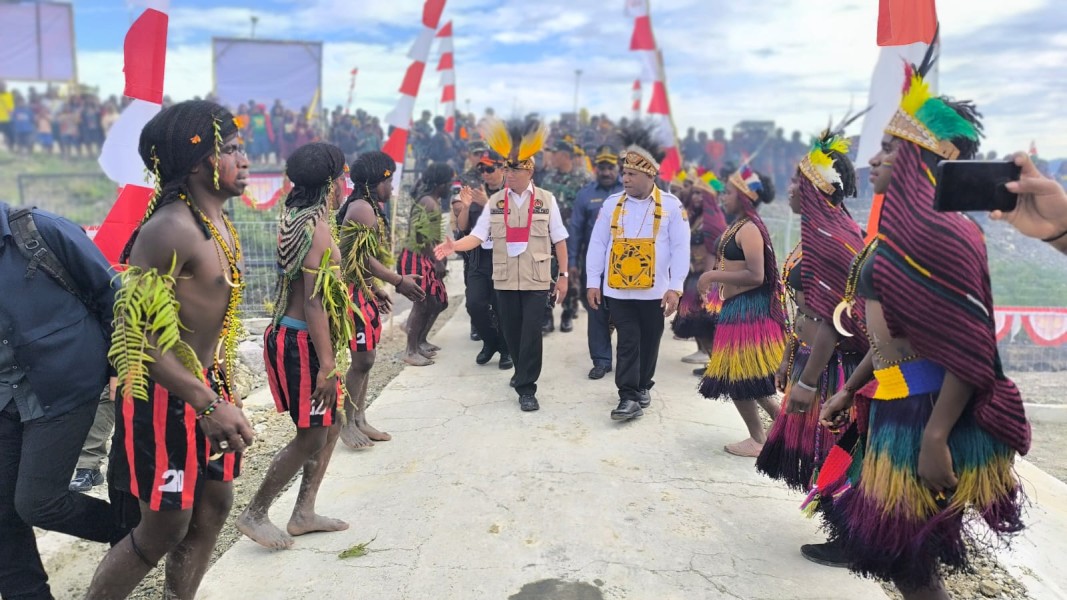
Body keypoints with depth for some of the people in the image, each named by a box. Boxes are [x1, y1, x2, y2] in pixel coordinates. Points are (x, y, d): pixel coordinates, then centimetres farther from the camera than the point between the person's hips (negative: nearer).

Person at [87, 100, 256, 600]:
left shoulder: (219, 221, 7)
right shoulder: (170, 227, -22)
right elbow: (136, 333, -27)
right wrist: (209, 404, -31)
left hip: (206, 386, 9)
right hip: (165, 396, -9)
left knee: (214, 504, 17)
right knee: (164, 527, 4)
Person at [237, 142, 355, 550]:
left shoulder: (299, 220, 11)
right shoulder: (317, 230, -18)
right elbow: (314, 303, -23)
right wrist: (327, 365, -23)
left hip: (293, 335, 10)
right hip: (302, 342, -10)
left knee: (330, 423, 16)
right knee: (311, 435, 1)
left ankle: (304, 513, 25)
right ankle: (255, 514, 16)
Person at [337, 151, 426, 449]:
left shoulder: (369, 207, 16)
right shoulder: (363, 208, -14)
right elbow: (363, 258, -20)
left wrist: (378, 290, 19)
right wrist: (399, 282, -17)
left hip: (365, 292, 10)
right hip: (356, 292, -10)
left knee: (365, 359, 12)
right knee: (362, 359, -6)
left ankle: (359, 420, 20)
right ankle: (347, 424, 6)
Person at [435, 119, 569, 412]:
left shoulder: (546, 199, 0)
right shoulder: (495, 201, 3)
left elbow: (559, 240, 3)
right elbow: (478, 235, -4)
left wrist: (563, 275, 0)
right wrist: (455, 245, -23)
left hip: (536, 279, -2)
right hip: (505, 278, 2)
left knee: (531, 332, -4)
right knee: (511, 331, 12)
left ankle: (527, 388, 4)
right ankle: (523, 372, 36)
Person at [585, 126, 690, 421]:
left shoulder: (671, 205, -4)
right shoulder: (612, 204, 2)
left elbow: (680, 248, -5)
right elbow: (597, 244, 4)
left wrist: (675, 287, -11)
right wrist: (593, 282, 0)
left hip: (653, 290, 0)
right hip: (617, 289, 1)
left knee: (649, 341, 13)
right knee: (628, 342, 0)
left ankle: (642, 387, 32)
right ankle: (629, 397, 2)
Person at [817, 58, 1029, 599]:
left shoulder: (940, 228, -18)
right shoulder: (898, 228, 11)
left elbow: (971, 348, -21)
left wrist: (935, 437, -24)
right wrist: (849, 392, 19)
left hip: (927, 410, -9)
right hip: (892, 405, 9)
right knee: (895, 552, 19)